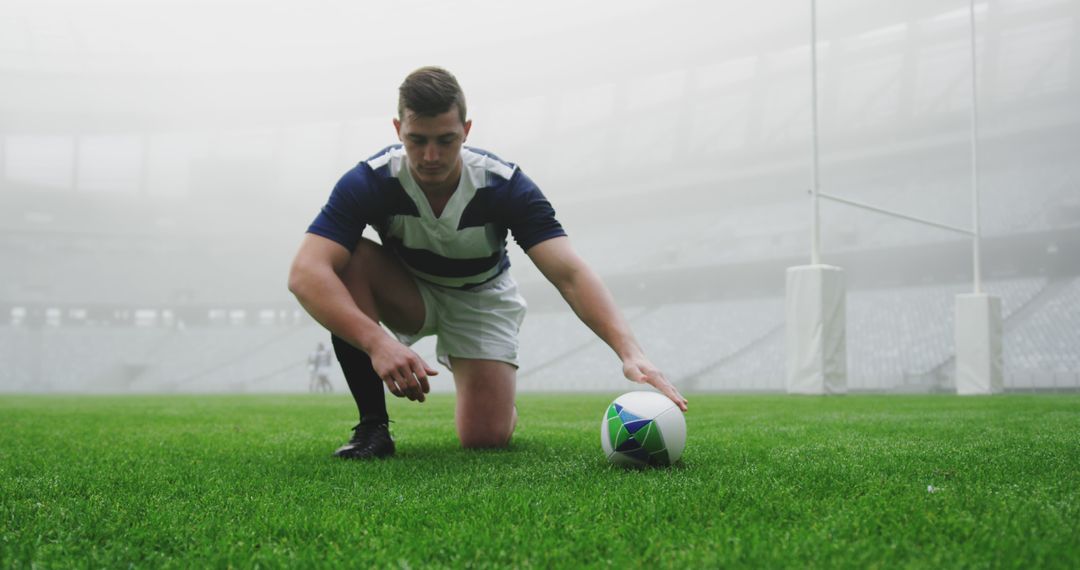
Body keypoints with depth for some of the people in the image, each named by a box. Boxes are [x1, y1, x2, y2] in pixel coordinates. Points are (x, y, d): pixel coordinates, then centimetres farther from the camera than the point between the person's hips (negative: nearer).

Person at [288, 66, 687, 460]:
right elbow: (305, 272, -39)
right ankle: (372, 425, -20)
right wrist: (376, 341, -54)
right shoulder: (369, 182, -28)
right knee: (348, 259, -32)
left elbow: (570, 274, -37)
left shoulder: (505, 185, -28)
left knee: (485, 437, -17)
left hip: (481, 298, 0)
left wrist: (629, 351, -52)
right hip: (409, 294, 1)